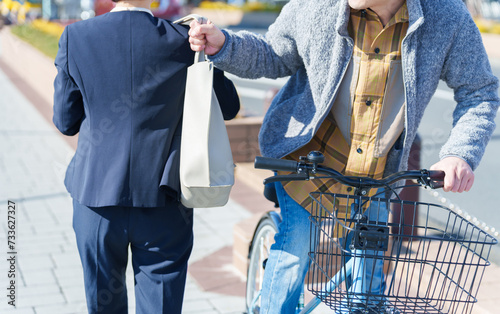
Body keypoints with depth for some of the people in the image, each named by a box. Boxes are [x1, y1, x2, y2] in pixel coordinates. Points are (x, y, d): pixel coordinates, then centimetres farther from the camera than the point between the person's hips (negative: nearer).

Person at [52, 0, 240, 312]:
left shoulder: (76, 37, -6)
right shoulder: (184, 41, -8)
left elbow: (66, 121, 1)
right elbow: (229, 105, 4)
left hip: (98, 198, 1)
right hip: (164, 204, -1)